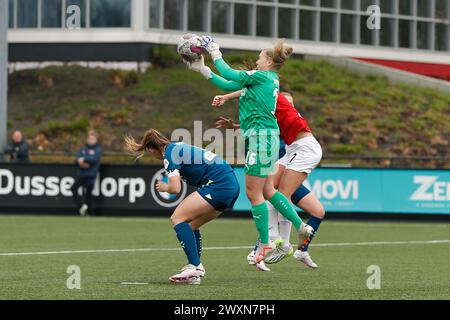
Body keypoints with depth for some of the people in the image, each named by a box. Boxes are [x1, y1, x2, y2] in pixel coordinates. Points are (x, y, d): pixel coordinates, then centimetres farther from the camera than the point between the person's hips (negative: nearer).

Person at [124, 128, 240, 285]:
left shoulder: (169, 154, -7)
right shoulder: (177, 146, 21)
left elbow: (176, 188, -14)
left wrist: (164, 187, 6)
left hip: (218, 184, -10)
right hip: (232, 185, 10)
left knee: (177, 218, -7)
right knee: (191, 224, 15)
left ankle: (194, 266, -17)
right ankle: (194, 272, 8)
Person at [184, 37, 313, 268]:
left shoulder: (261, 76, -8)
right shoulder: (270, 80, 17)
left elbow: (228, 75, -3)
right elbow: (228, 85, 20)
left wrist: (215, 53, 11)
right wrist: (202, 69, 20)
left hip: (261, 136, -10)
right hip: (265, 136, 10)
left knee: (253, 193, -4)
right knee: (266, 190, 15)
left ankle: (264, 244, 0)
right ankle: (300, 227, 15)